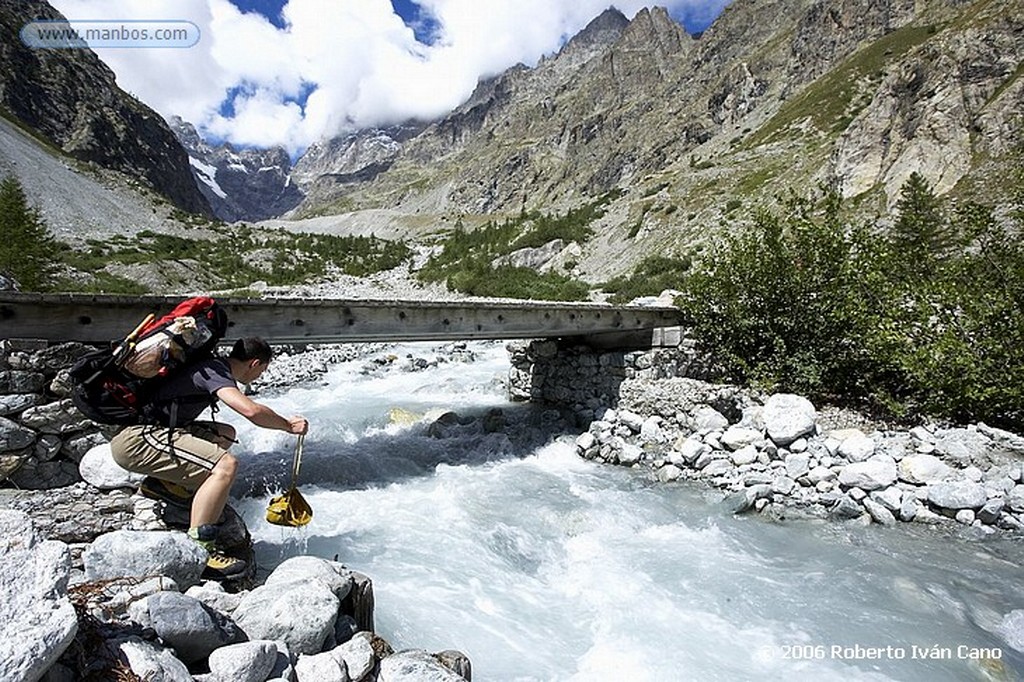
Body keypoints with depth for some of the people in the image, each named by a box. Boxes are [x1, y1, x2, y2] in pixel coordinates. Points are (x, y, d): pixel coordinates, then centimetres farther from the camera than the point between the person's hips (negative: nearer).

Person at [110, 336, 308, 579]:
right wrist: (288, 425, -14)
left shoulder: (215, 366, 14)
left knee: (225, 433, 17)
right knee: (226, 465, -22)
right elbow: (251, 410, -30)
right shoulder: (214, 371, -15)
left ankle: (161, 483, 6)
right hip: (135, 440, -10)